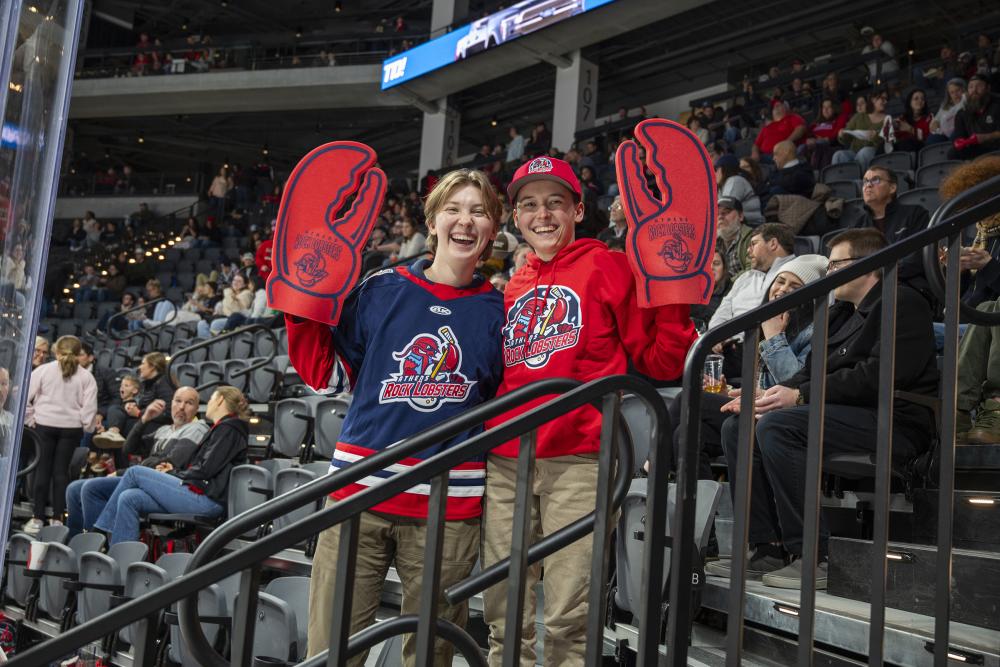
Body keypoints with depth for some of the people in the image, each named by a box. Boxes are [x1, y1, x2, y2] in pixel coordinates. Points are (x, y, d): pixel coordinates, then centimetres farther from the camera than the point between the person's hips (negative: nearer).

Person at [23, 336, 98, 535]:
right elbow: (89, 407, -5)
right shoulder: (86, 377, -1)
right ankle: (57, 518, 7)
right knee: (61, 471, 7)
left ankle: (37, 518, 7)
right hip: (71, 428, 1)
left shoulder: (43, 370, -2)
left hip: (45, 424, 0)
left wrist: (30, 419, 6)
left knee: (42, 470, 6)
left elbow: (24, 396, -4)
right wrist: (86, 427, 8)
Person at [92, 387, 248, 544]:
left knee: (135, 472, -6)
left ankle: (101, 530, 0)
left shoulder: (228, 429, -3)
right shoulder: (220, 429, 25)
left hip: (206, 499, -9)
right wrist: (175, 472, 9)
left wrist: (173, 474, 1)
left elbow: (206, 470, -11)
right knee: (129, 498, -5)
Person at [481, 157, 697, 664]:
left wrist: (674, 296, -14)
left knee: (567, 619, -3)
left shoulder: (607, 267, 3)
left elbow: (659, 362, -1)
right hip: (505, 463, 5)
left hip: (577, 462, -5)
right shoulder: (512, 287, 18)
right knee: (504, 617, 10)